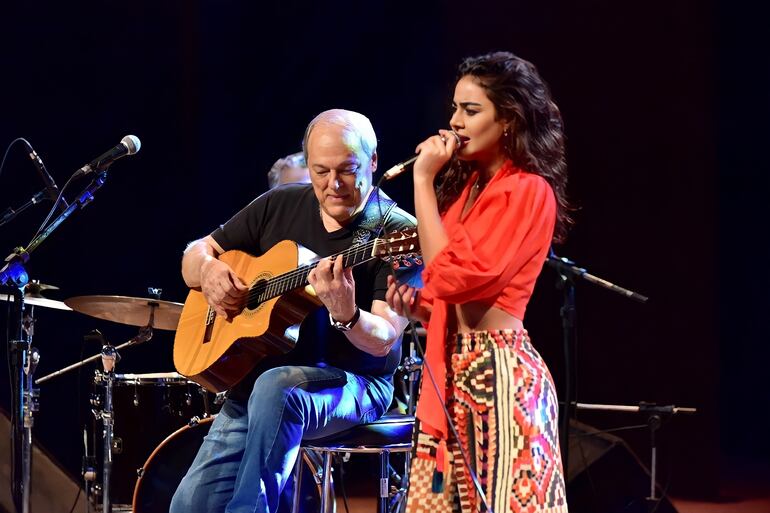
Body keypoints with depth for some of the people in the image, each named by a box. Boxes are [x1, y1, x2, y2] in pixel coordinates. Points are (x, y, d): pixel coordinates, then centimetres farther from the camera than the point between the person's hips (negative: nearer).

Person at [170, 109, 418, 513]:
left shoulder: (398, 234, -10)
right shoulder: (280, 206, 7)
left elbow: (382, 341, -18)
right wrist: (208, 270, -8)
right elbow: (194, 255, 16)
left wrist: (346, 314, -39)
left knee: (276, 388, -38)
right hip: (256, 378, 5)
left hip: (352, 384, -5)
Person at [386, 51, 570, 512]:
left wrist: (424, 181, -16)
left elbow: (453, 275, -21)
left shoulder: (527, 191, -11)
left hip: (497, 375, -9)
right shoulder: (471, 185, 16)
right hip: (454, 372, 9)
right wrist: (418, 303, 1)